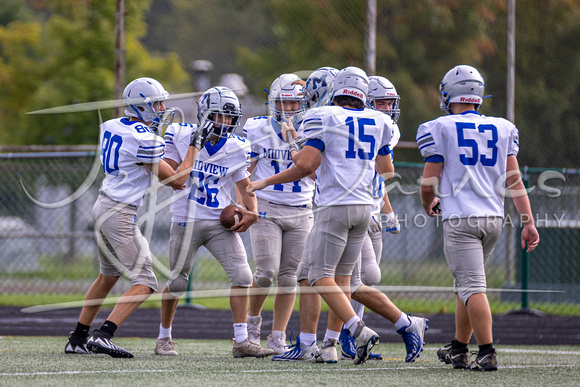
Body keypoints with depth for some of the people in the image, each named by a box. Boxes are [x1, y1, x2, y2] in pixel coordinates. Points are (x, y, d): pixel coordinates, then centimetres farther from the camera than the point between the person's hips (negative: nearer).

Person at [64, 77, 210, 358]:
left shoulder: (111, 127, 6)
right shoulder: (145, 140, -19)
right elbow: (176, 180, -10)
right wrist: (194, 147, -1)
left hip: (103, 206, 9)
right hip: (120, 215, -9)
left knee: (108, 274, 24)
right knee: (144, 282, -6)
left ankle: (77, 339, 28)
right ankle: (102, 337, -20)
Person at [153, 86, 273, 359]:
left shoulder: (235, 148, 2)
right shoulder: (182, 137, -6)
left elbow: (244, 185, 9)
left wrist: (251, 212, -10)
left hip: (221, 223, 3)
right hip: (186, 221, -3)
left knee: (242, 275, -10)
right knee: (177, 282, 5)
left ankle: (241, 341, -5)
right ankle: (164, 338, 25)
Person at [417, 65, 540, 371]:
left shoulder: (441, 129, -1)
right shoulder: (502, 129, 11)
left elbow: (428, 185, -2)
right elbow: (514, 179, 7)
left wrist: (428, 205, 20)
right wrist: (528, 222, 6)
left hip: (460, 219, -6)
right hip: (494, 217, 6)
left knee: (472, 286, -9)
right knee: (466, 283, 20)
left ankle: (487, 353, -18)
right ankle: (458, 349, 29)